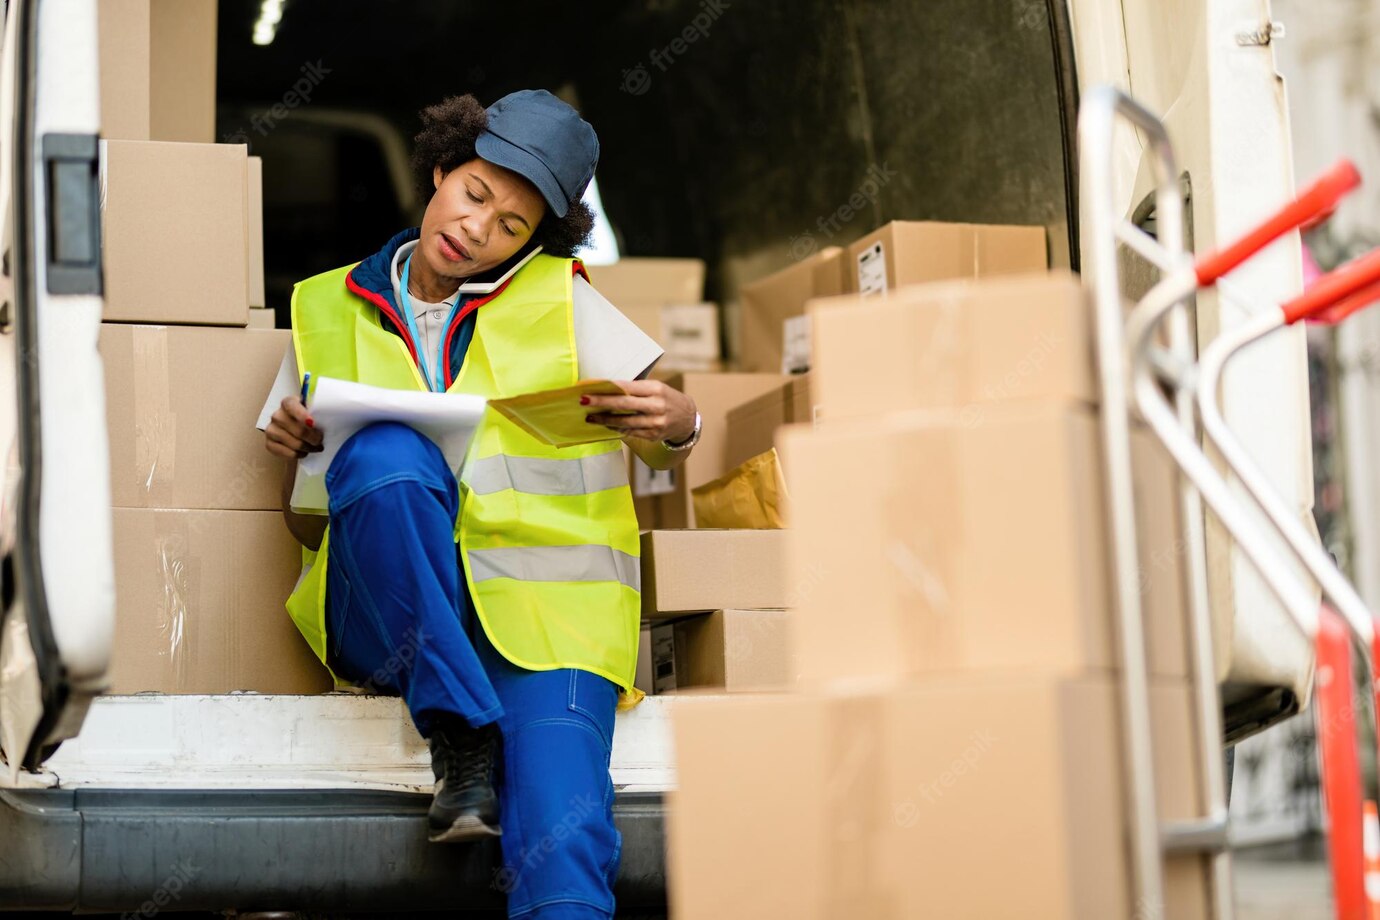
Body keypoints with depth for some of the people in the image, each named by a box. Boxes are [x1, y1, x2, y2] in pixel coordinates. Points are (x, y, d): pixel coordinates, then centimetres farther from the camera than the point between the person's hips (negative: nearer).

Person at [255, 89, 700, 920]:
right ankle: (460, 739, -25)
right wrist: (296, 456, -6)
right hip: (389, 620, 1)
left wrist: (676, 423, -11)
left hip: (543, 601, -1)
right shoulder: (329, 313, 16)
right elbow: (308, 529, 17)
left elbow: (663, 451, 13)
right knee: (385, 450, -32)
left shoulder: (561, 301, 13)